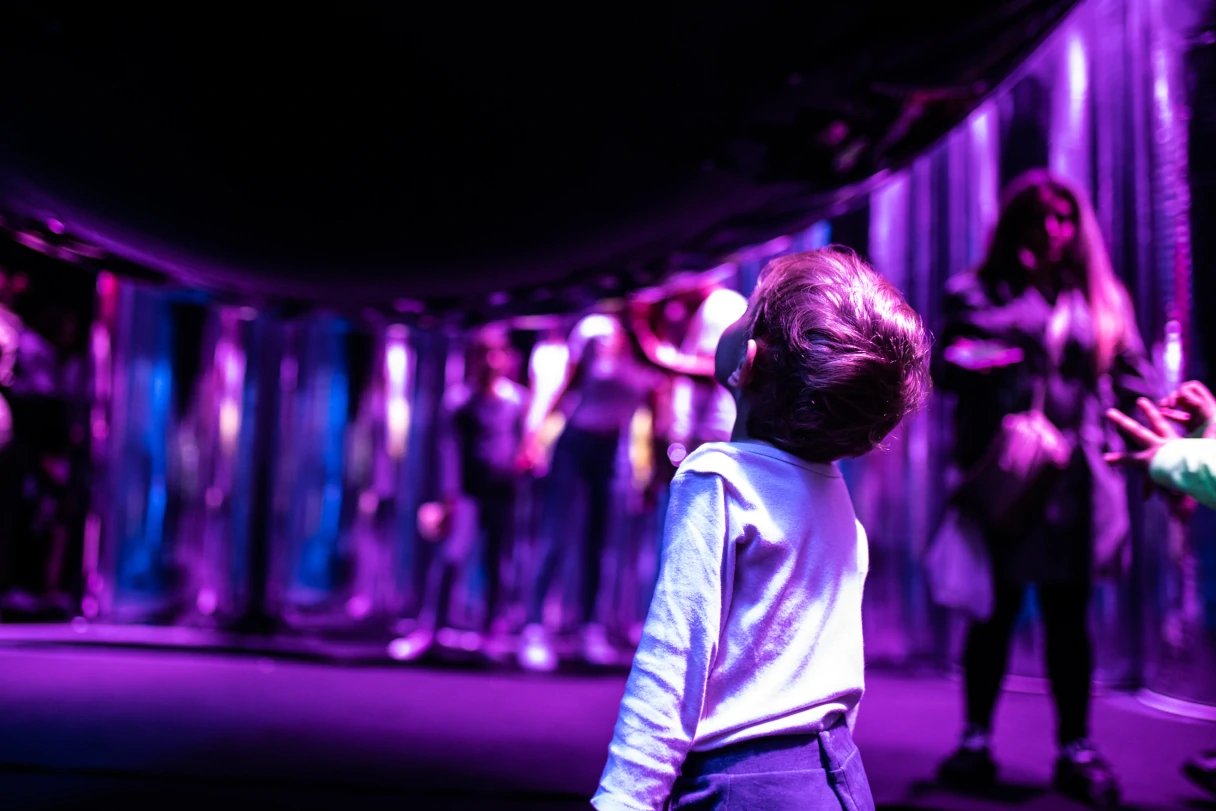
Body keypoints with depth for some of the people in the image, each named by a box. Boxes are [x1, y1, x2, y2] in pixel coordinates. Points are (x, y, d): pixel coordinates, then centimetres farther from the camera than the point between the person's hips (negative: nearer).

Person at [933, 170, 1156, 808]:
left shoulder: (1102, 300, 14)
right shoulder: (981, 291, 6)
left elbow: (1136, 386, 11)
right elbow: (945, 366, -2)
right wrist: (974, 362, -23)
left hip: (1074, 481, 2)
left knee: (1069, 613, 7)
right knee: (995, 609, 4)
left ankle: (1076, 750, 17)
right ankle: (976, 741, 16)